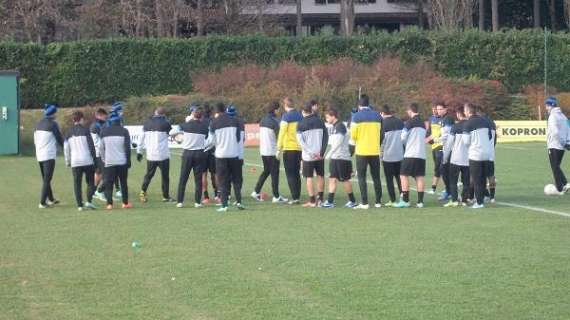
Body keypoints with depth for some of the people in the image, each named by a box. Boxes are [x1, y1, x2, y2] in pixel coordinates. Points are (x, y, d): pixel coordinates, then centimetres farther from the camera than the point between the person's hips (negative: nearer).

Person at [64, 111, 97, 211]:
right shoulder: (85, 130, -3)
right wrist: (94, 158, 4)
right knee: (90, 181, 9)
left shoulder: (69, 132, 8)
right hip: (87, 161, -3)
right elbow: (91, 146, -5)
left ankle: (79, 205, 1)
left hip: (75, 162, 3)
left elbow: (66, 148, 10)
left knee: (77, 183, 6)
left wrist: (68, 161, 18)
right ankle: (89, 201, -6)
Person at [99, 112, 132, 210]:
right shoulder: (124, 131, -2)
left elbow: (101, 148, 7)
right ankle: (125, 203, 15)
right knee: (123, 183, 12)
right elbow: (127, 148, -2)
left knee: (108, 183, 2)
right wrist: (128, 162, 5)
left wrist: (103, 159, 17)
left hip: (109, 162, 0)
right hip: (122, 162, 0)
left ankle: (109, 203, -10)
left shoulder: (104, 131, 3)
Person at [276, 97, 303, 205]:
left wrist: (279, 149, -9)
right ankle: (297, 196, 12)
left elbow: (282, 132, -12)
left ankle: (295, 197, -9)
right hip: (299, 148, 6)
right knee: (296, 173, 14)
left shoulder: (286, 116, -9)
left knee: (290, 174, -2)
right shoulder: (300, 115, 10)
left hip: (289, 148, -6)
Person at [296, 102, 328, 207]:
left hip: (308, 156, -3)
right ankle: (320, 199, 15)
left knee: (309, 177, 3)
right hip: (319, 155, 3)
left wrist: (311, 153, -12)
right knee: (320, 176, 15)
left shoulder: (301, 125, -4)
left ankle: (312, 201, 1)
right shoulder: (320, 122, 4)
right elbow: (326, 137, 0)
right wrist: (322, 152, -3)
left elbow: (301, 141, -12)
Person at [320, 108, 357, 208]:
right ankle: (330, 202, 2)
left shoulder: (340, 126, -13)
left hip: (342, 158, -9)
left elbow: (338, 143, -18)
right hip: (334, 158, 9)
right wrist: (329, 155, 13)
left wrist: (328, 155, -13)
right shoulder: (334, 127, 16)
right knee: (332, 179, 4)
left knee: (345, 180, -2)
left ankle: (352, 201, 8)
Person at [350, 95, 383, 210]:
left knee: (362, 177, 1)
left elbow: (353, 135, -8)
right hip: (375, 151, 4)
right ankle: (378, 202, 10)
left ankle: (364, 203, -6)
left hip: (362, 151, -3)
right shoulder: (377, 116, 4)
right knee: (376, 177, 11)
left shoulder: (357, 116, -8)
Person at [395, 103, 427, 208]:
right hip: (421, 155, 6)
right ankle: (420, 201, 3)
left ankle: (405, 201, -4)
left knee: (404, 176, 0)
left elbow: (403, 137, -5)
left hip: (410, 154, -6)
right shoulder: (422, 124, 15)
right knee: (420, 177, 5)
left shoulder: (410, 122, -6)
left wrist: (404, 144, 17)